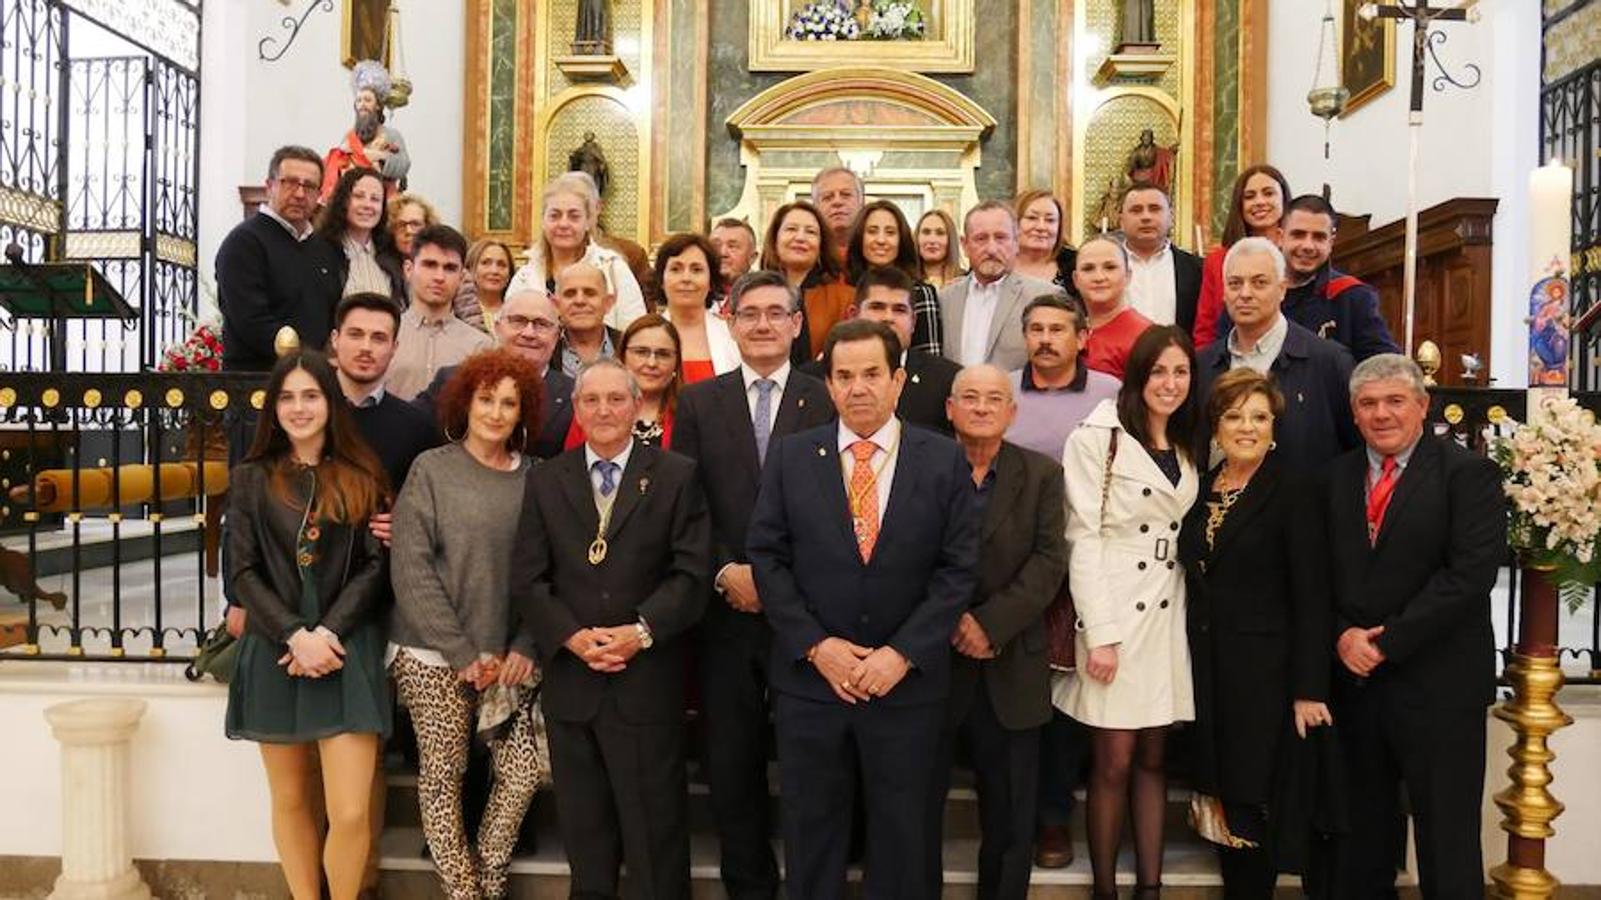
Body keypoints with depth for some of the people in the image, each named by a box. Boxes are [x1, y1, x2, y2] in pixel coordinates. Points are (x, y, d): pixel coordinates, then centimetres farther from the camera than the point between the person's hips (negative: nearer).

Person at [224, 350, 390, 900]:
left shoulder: (362, 477, 5)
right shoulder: (252, 478, 6)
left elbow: (375, 565, 0)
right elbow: (243, 571, 1)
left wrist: (328, 633, -12)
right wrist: (295, 635, -12)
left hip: (347, 652, -1)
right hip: (274, 653, 2)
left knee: (351, 812, -7)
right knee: (290, 801, 12)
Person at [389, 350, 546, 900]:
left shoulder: (533, 478, 3)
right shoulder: (432, 469, -3)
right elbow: (411, 569, -8)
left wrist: (524, 648, -5)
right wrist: (463, 652, -11)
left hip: (506, 658, 3)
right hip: (435, 655, -2)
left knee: (523, 770, 0)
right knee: (443, 775, 4)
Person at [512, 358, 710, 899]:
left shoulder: (677, 477, 2)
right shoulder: (546, 482, 9)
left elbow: (691, 573, -4)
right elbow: (527, 581, 3)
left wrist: (641, 631, -16)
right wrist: (572, 636, -12)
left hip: (648, 681, -2)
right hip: (570, 678, 3)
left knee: (654, 825, 5)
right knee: (583, 829, 14)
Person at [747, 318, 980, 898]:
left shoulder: (944, 461, -1)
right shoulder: (789, 457, 2)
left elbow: (959, 568, -5)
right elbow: (767, 557, -1)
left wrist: (902, 653, -13)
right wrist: (816, 645, -11)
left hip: (908, 683, 0)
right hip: (808, 678, 1)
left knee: (901, 834, 14)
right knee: (811, 830, 14)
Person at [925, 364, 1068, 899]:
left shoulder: (1042, 475, 5)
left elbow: (1049, 560, -5)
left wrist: (991, 622, -16)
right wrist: (949, 624, -14)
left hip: (1009, 668, 1)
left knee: (1010, 817, 11)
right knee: (917, 809, 9)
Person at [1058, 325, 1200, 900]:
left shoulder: (1188, 449, 14)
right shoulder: (1098, 438, -6)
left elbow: (1186, 537, 17)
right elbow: (1084, 539, -11)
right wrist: (1100, 633, -16)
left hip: (1169, 614, 6)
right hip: (1113, 613, -6)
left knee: (1153, 759, 10)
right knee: (1113, 763, -1)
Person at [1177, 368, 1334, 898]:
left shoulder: (1293, 491, -7)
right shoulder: (1201, 490, 9)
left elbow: (1311, 596, -10)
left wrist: (1308, 689, -13)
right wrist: (1190, 663, 7)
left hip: (1263, 669, -5)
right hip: (1206, 667, 5)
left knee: (1252, 799, 0)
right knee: (1219, 793, 11)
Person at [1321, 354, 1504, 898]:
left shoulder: (1469, 474, -5)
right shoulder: (1337, 477, 10)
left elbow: (1471, 573, -14)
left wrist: (1388, 642, -15)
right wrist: (1342, 636, -8)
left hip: (1438, 686, -4)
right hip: (1355, 677, 4)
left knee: (1446, 839, 5)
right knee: (1364, 832, 14)